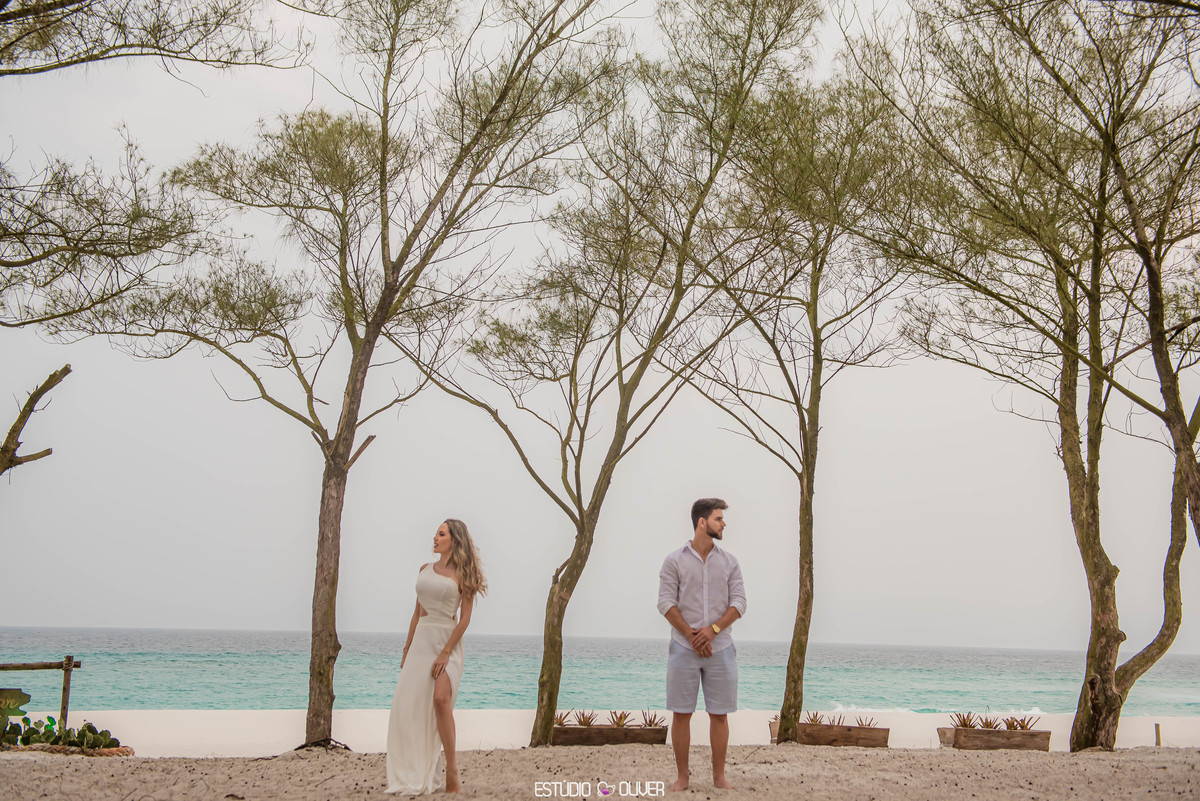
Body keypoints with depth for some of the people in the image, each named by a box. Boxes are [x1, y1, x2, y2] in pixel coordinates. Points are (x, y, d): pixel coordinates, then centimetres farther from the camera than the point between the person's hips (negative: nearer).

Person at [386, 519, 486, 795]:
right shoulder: (425, 570, 13)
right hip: (421, 639, 6)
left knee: (440, 699, -22)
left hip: (447, 640, -6)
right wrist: (407, 647, 13)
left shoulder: (462, 575, -4)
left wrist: (445, 652, -17)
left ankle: (452, 770, -14)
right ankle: (414, 775, 12)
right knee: (410, 703, 2)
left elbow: (465, 619, -9)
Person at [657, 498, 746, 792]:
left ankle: (719, 776, 14)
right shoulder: (675, 561, 0)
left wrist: (714, 629, -14)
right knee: (681, 713, 1)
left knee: (719, 714, 4)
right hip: (683, 649, -2)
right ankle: (682, 777, 10)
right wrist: (692, 637, -13)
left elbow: (739, 602, 1)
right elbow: (666, 603, -6)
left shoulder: (729, 562, 8)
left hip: (721, 649, 2)